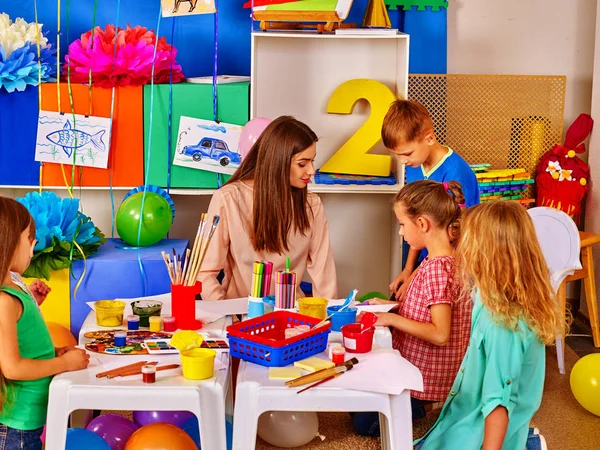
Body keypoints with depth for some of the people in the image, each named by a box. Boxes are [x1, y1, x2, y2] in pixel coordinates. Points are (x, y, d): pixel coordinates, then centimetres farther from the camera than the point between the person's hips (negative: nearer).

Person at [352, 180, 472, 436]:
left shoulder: (437, 268, -28)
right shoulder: (447, 259, 1)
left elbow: (440, 334, -31)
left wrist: (393, 319, -25)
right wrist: (390, 306, 5)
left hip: (423, 375, -10)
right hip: (418, 365, 10)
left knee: (364, 423, 5)